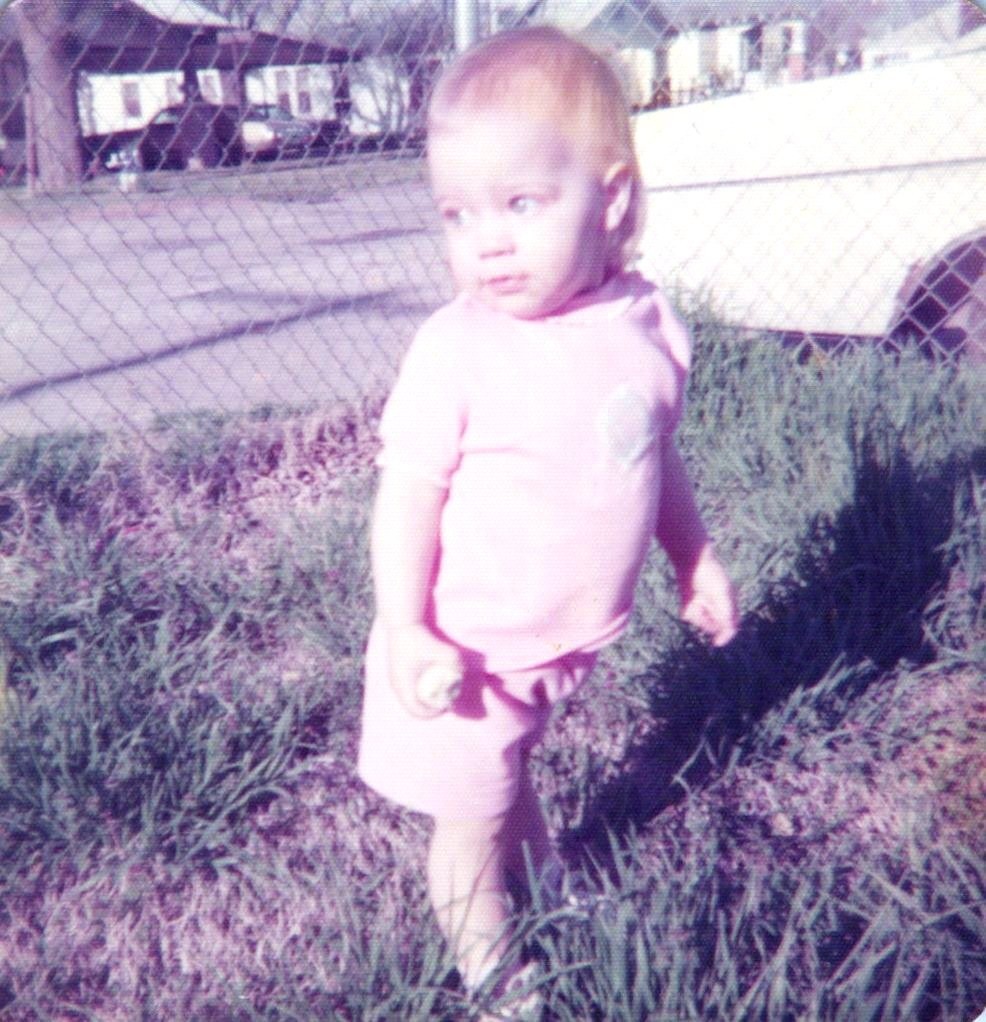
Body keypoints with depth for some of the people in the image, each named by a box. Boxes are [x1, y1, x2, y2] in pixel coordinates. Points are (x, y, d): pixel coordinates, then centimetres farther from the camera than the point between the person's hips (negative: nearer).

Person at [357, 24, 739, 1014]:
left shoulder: (649, 326, -7)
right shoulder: (459, 347, -23)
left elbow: (654, 455, 8)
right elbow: (409, 491, -19)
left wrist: (695, 557, 16)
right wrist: (404, 632, -23)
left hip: (568, 641, 5)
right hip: (470, 651, -5)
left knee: (514, 772, 30)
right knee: (471, 821, 13)